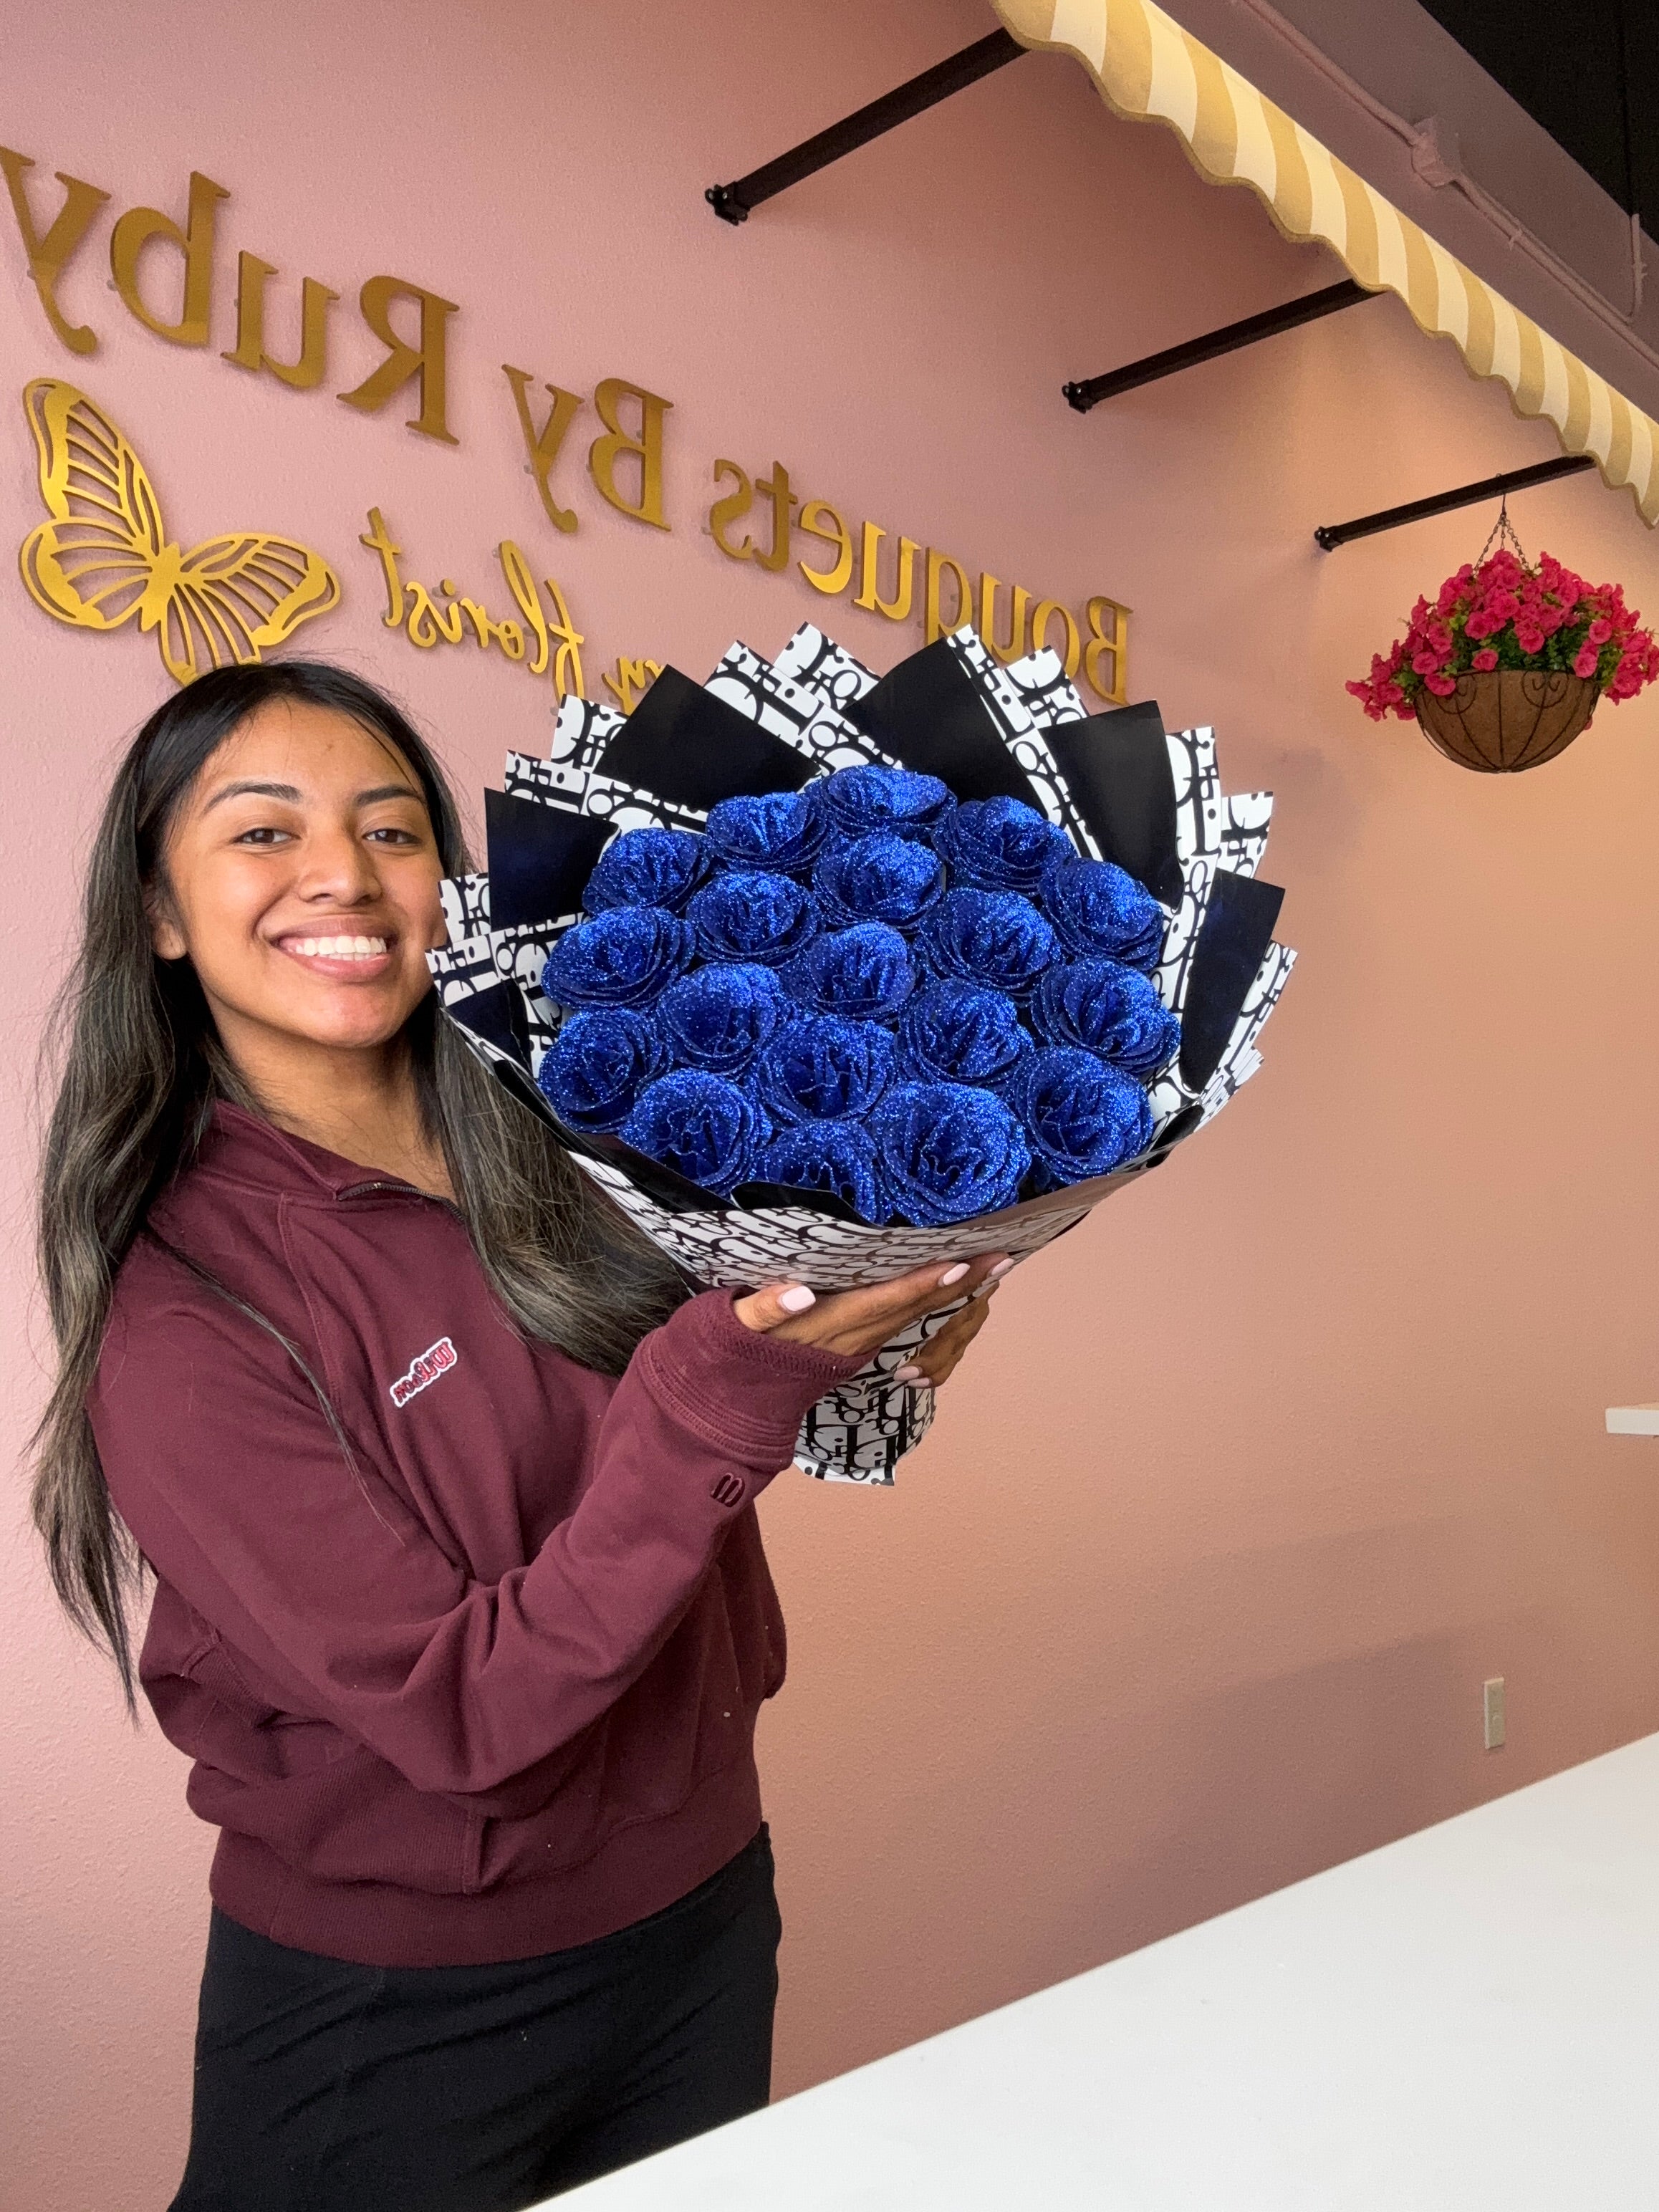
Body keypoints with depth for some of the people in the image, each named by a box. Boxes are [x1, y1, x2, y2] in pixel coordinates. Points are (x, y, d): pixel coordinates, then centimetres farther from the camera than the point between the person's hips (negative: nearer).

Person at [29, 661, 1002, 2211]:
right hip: (391, 2026, -4)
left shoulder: (568, 1158, -6)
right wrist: (720, 1388, -34)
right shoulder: (176, 1303, -20)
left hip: (705, 1913, 5)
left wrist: (870, 1349, -13)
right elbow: (459, 1716, -24)